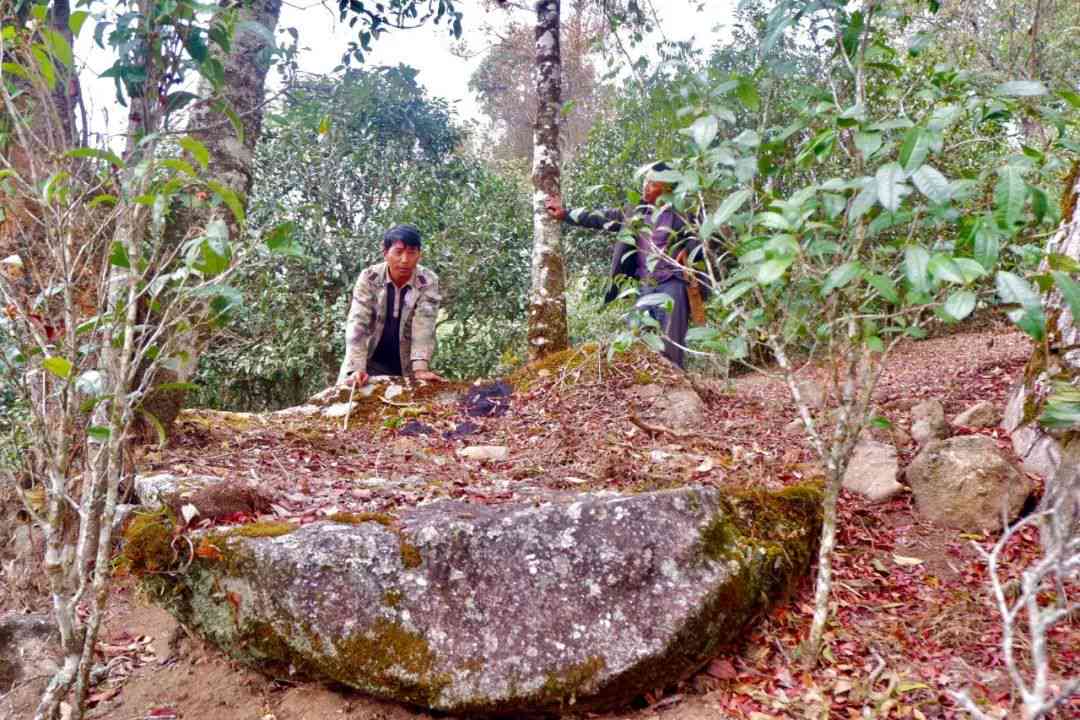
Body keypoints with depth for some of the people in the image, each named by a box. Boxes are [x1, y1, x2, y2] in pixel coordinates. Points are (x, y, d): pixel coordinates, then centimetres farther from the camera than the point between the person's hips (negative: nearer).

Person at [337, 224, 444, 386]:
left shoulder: (428, 282, -13)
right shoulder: (369, 278, -13)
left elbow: (424, 326, -22)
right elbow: (358, 323, -20)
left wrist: (420, 369, -35)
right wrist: (357, 369, -33)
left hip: (407, 366, 0)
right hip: (371, 362, 0)